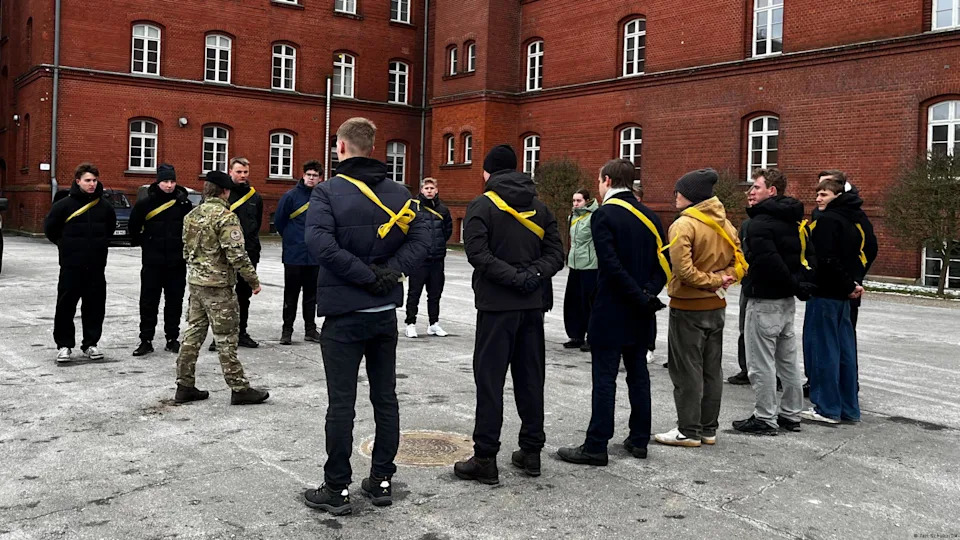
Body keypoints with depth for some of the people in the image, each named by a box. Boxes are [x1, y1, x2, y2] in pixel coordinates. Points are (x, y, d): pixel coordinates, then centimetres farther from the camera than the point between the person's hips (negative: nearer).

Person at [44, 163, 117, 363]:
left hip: (96, 266, 3)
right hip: (71, 266, -3)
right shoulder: (65, 204, -5)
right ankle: (64, 345, 10)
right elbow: (49, 228, 5)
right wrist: (65, 245, 8)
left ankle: (91, 344, 17)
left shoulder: (104, 206, 4)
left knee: (95, 306, 6)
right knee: (66, 306, 0)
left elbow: (111, 227, 22)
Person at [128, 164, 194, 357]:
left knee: (174, 301, 8)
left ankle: (172, 338, 18)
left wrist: (186, 247, 5)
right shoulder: (146, 203, -4)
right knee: (148, 302, 3)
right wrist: (143, 243, 8)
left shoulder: (184, 204, -1)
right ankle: (146, 340, 10)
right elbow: (134, 227, 8)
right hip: (152, 263, -1)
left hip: (177, 263, 1)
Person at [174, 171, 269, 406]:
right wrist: (254, 280, -11)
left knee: (193, 333, 12)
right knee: (226, 338, -2)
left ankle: (185, 386, 17)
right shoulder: (225, 216, -15)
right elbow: (237, 254, -19)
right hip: (219, 285, -8)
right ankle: (239, 389, 5)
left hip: (195, 282, 8)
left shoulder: (192, 215, 10)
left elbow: (186, 250, 17)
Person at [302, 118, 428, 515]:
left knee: (341, 403, 2)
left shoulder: (328, 191, -9)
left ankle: (337, 489, 10)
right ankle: (382, 481, 20)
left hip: (344, 314, -4)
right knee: (385, 397, 12)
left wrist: (365, 274, -17)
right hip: (386, 313, 5)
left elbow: (319, 242, -23)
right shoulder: (398, 193, 5)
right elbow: (421, 237, -4)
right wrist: (390, 271, -10)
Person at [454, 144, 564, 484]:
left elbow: (477, 253, -17)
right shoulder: (539, 207, 12)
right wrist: (533, 275, -7)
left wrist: (516, 277, -17)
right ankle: (531, 451, 18)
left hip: (497, 304, -5)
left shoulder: (482, 205, -5)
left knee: (490, 378, -1)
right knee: (530, 377, 11)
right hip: (533, 304, 5)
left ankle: (485, 459, 0)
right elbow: (556, 252, 5)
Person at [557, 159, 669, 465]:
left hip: (611, 312, -7)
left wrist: (641, 298, -15)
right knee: (638, 374, 14)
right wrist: (648, 293, -5)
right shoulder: (649, 216, 10)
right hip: (641, 314, 7)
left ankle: (596, 446, 0)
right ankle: (639, 440, 21)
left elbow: (612, 265, -20)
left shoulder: (604, 215, -11)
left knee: (604, 377, -3)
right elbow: (663, 263, 4)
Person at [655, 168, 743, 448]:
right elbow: (740, 265, 8)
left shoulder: (684, 225, -16)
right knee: (711, 370, 13)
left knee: (686, 371, 1)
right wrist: (720, 279, -5)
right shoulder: (725, 224, 8)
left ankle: (688, 430, 6)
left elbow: (682, 269, -24)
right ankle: (708, 429, 21)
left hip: (687, 307, -7)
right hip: (716, 306, 8)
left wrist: (712, 281, -12)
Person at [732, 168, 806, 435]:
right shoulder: (789, 220, 12)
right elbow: (800, 255, 17)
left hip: (764, 301, -9)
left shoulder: (761, 222, -18)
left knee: (761, 363, -1)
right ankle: (791, 414, 25)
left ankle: (765, 419, 6)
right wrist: (796, 284, 10)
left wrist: (794, 285, -17)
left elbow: (769, 259, -28)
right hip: (787, 301, 9)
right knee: (787, 360, 16)